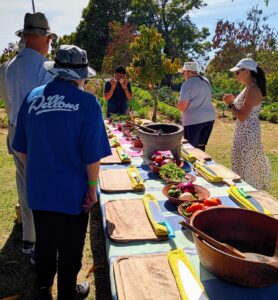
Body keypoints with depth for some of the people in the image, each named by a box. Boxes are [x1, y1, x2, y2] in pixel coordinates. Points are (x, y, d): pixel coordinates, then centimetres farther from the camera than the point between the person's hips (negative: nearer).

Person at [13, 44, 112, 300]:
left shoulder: (33, 97, -2)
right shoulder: (87, 102, -16)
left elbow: (23, 148, 6)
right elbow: (92, 154, -18)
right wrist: (92, 186, -5)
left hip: (39, 189, 5)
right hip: (73, 191, -4)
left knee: (44, 242, 24)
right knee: (70, 248, 17)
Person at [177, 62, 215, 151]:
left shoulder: (187, 84, -12)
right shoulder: (206, 81, 12)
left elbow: (182, 106, -18)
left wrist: (178, 105, 4)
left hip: (193, 120, -7)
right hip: (209, 118, 7)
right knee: (201, 146, 16)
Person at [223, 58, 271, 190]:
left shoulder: (253, 90, -20)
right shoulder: (248, 88, 10)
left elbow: (243, 117, -24)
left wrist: (230, 104, -11)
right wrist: (233, 100, 6)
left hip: (248, 133, -10)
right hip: (243, 132, 10)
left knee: (246, 166, 1)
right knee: (242, 163, 19)